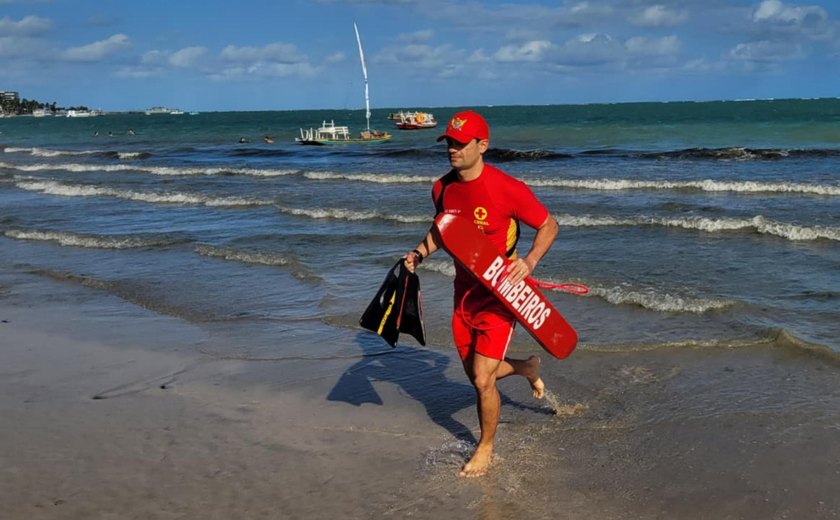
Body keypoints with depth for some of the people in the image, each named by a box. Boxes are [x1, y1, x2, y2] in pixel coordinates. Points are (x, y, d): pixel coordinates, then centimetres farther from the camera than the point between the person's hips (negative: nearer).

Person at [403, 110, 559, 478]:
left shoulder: (507, 188, -20)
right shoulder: (442, 188, -2)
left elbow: (548, 225, -9)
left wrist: (529, 261, -26)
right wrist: (420, 252, -1)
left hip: (499, 292, -6)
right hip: (464, 292, 7)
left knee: (482, 379, -7)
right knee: (475, 374, 16)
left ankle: (486, 446, 20)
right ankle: (527, 367, 49)